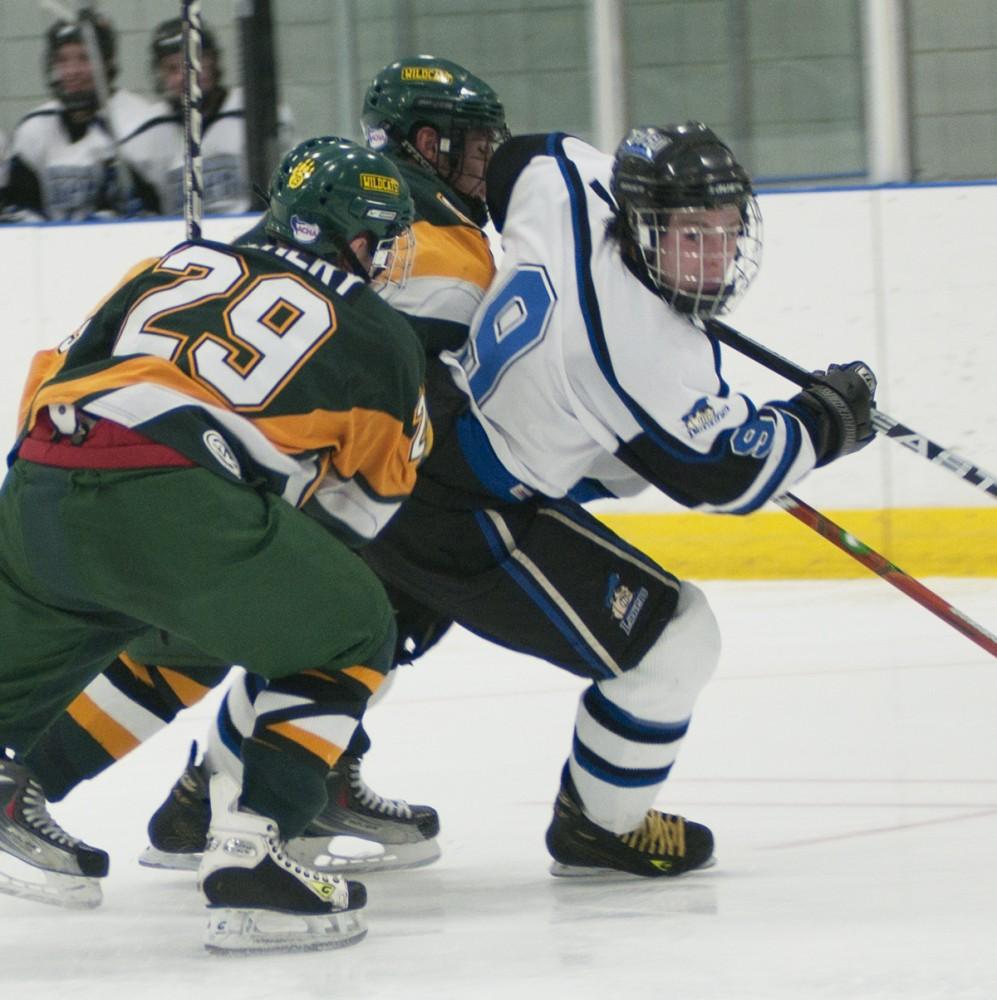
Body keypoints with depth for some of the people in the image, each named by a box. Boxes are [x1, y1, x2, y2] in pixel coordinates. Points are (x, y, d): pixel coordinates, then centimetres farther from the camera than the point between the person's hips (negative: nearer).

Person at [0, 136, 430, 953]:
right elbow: (370, 497, 24)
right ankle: (247, 854, -1)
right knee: (351, 636, 12)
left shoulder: (183, 264, 27)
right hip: (172, 509, -5)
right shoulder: (380, 342, 17)